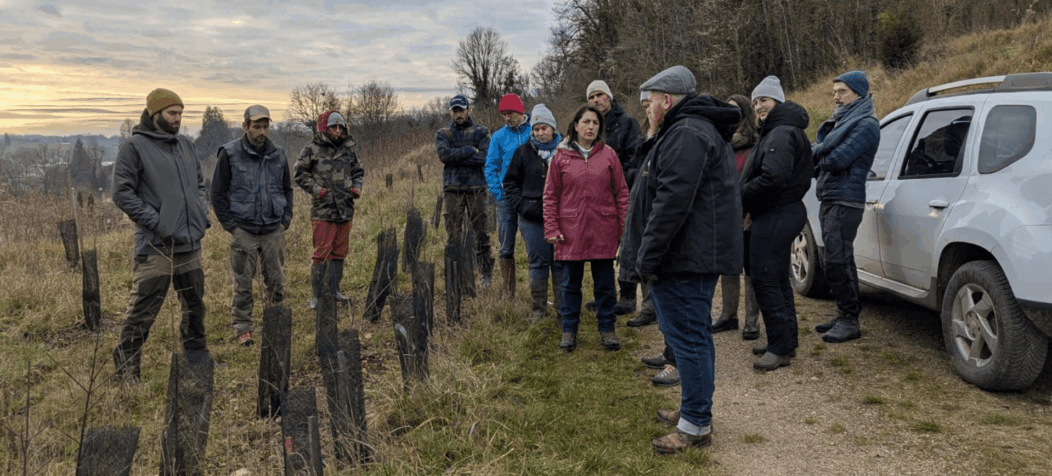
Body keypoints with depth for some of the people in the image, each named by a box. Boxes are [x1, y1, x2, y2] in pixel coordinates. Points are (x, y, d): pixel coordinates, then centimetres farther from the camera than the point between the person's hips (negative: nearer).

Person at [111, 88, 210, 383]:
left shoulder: (185, 145, 14)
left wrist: (202, 214, 8)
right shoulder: (134, 148, -7)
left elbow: (199, 183, 24)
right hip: (156, 246, -7)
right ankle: (126, 369, 7)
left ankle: (196, 355, 33)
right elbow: (122, 193, -10)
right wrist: (156, 222, -16)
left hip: (191, 242, 7)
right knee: (142, 310, -5)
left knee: (195, 304, 17)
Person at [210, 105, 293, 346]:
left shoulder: (278, 155, 7)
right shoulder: (229, 154, -5)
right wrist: (229, 224, -5)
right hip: (243, 230, -3)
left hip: (274, 229, 3)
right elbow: (218, 193, 0)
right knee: (243, 283, 3)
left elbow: (287, 189, 19)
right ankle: (242, 327, 15)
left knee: (276, 280, 9)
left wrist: (286, 218, 9)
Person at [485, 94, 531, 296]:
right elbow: (490, 168, 9)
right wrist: (498, 194, -2)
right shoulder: (499, 137, 7)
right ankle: (508, 293, 14)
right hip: (507, 197, 2)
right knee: (506, 247, 5)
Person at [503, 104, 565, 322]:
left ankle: (563, 308, 14)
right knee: (538, 261, 5)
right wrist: (520, 205, -2)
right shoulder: (524, 152, 7)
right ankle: (539, 307, 14)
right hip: (532, 218, 1)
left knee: (560, 262, 5)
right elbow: (510, 182, 12)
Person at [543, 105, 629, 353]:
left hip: (603, 232, 0)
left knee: (605, 284, 9)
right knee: (571, 284, 9)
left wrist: (624, 227, 0)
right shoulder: (561, 156, 2)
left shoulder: (608, 155, 3)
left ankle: (607, 328, 23)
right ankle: (569, 330, 21)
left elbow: (621, 193, 5)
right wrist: (552, 229, -3)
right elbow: (550, 195, 3)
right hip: (571, 231, 0)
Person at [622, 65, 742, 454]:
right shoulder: (691, 130, 20)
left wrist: (647, 258, -22)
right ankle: (694, 409, 31)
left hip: (684, 259, -11)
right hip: (697, 256, 11)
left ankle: (696, 425, 2)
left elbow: (672, 202, -24)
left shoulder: (687, 134, -17)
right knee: (693, 335, 18)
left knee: (687, 337, -5)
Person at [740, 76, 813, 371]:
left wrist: (741, 200, -16)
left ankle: (781, 348, -5)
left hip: (776, 216, -11)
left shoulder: (781, 134, -16)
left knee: (764, 279, -10)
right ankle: (787, 340, 26)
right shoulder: (776, 132, 19)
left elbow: (772, 178, -28)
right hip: (778, 213, 11)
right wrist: (750, 207, 7)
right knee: (777, 278, 16)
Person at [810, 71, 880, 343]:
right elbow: (815, 152, 12)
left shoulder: (866, 125, -9)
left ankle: (849, 321, -2)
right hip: (830, 199, 9)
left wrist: (818, 154, 0)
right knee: (837, 261, 13)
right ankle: (845, 316, 21)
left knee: (836, 262, -10)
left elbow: (838, 160, -19)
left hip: (845, 201, -9)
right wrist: (822, 153, -10)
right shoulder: (840, 121, 20)